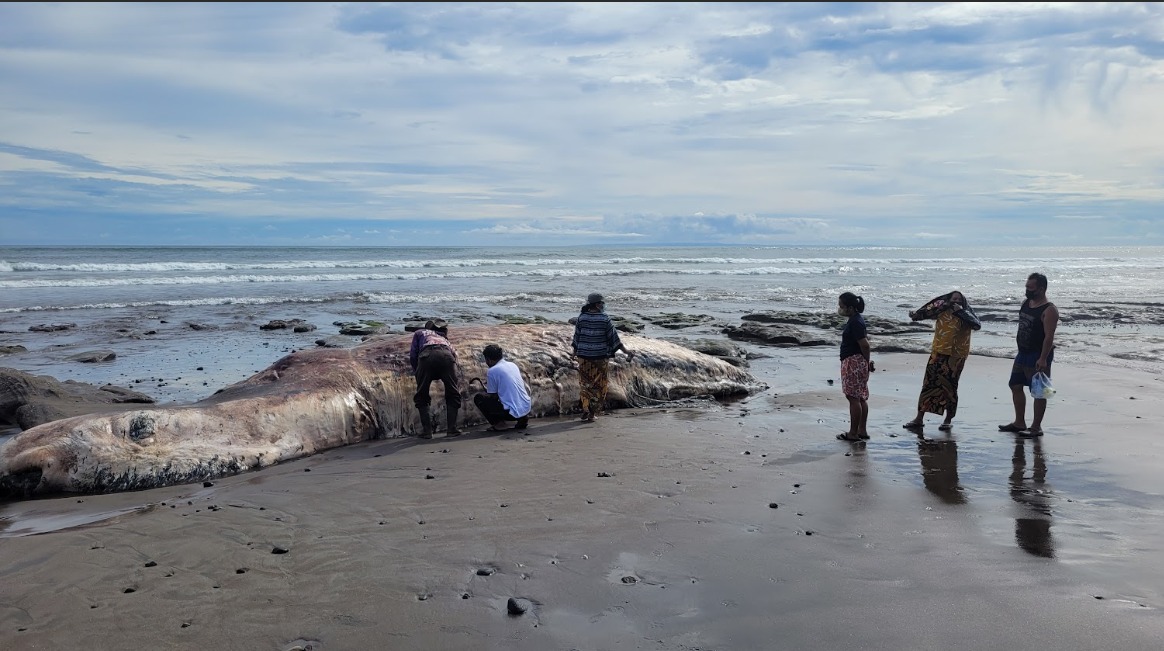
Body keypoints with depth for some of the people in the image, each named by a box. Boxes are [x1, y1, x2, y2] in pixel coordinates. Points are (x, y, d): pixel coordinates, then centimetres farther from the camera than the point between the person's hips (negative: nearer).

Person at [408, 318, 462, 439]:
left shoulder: (419, 332, 37)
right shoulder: (443, 338, 42)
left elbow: (413, 356, 24)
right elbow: (454, 354, 31)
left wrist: (417, 372, 35)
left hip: (427, 356, -1)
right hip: (447, 357, 2)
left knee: (421, 397, 14)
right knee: (453, 395, 17)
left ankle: (427, 430, 6)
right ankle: (452, 428, 9)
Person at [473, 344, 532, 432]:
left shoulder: (492, 371, -7)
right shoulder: (513, 365, 13)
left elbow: (492, 397, 2)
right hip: (527, 408, 7)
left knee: (478, 398, 5)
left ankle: (498, 424, -1)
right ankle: (522, 418, 16)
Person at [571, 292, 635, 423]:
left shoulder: (581, 318, -1)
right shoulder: (605, 320, -8)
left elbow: (576, 337, 6)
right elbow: (614, 339, -6)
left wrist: (575, 351, 23)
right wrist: (626, 351, 3)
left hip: (584, 357, 2)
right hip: (601, 357, -2)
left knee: (586, 384, 16)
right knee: (599, 386, 8)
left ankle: (585, 410, 9)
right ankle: (592, 414, 7)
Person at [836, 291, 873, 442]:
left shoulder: (855, 322, -18)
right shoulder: (857, 319, 13)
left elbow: (865, 344, -21)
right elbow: (865, 339, 20)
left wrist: (867, 361, -8)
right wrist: (866, 362, 17)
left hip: (853, 363, -11)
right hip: (859, 363, 11)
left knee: (853, 398, -5)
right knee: (861, 398, 13)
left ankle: (853, 433, 0)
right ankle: (862, 430, 20)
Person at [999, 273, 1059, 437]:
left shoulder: (1049, 310, -17)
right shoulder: (1026, 303, 9)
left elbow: (1049, 336, -22)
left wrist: (1043, 359, -27)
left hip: (1038, 355, -9)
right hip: (1023, 353, 9)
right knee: (1016, 386, 14)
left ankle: (1036, 427, 7)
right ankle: (1019, 423, 25)